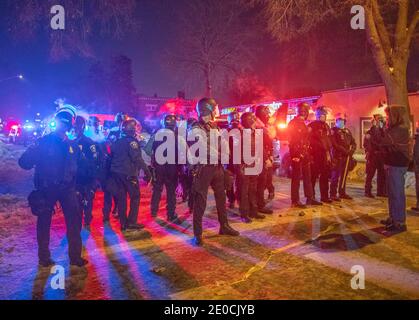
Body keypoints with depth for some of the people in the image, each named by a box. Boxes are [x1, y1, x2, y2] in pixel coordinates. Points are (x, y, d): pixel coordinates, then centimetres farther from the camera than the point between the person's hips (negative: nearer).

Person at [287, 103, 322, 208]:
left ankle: (310, 198, 22)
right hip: (297, 155, -9)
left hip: (305, 154, 9)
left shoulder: (303, 124, 19)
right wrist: (296, 154, -21)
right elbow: (292, 140, -17)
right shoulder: (293, 123, -10)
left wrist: (308, 153, 15)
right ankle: (295, 201, 2)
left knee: (307, 177, 13)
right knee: (296, 178, -4)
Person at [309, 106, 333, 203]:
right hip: (315, 154, -7)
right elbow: (309, 140, -10)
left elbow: (329, 141, 21)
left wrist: (328, 153, 15)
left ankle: (324, 196, 18)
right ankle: (311, 197, 1)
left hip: (325, 155, 7)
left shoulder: (326, 126, 17)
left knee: (325, 176, 10)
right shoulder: (312, 125, -5)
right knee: (313, 176, -6)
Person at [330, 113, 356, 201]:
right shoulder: (334, 130, -3)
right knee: (335, 175, -7)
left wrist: (352, 150, -2)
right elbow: (334, 144, -13)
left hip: (347, 157, 7)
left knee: (344, 175, 11)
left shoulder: (347, 131, 18)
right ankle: (333, 194, -4)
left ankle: (342, 193, 21)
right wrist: (345, 150, -17)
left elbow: (353, 142, 18)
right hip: (337, 156, -7)